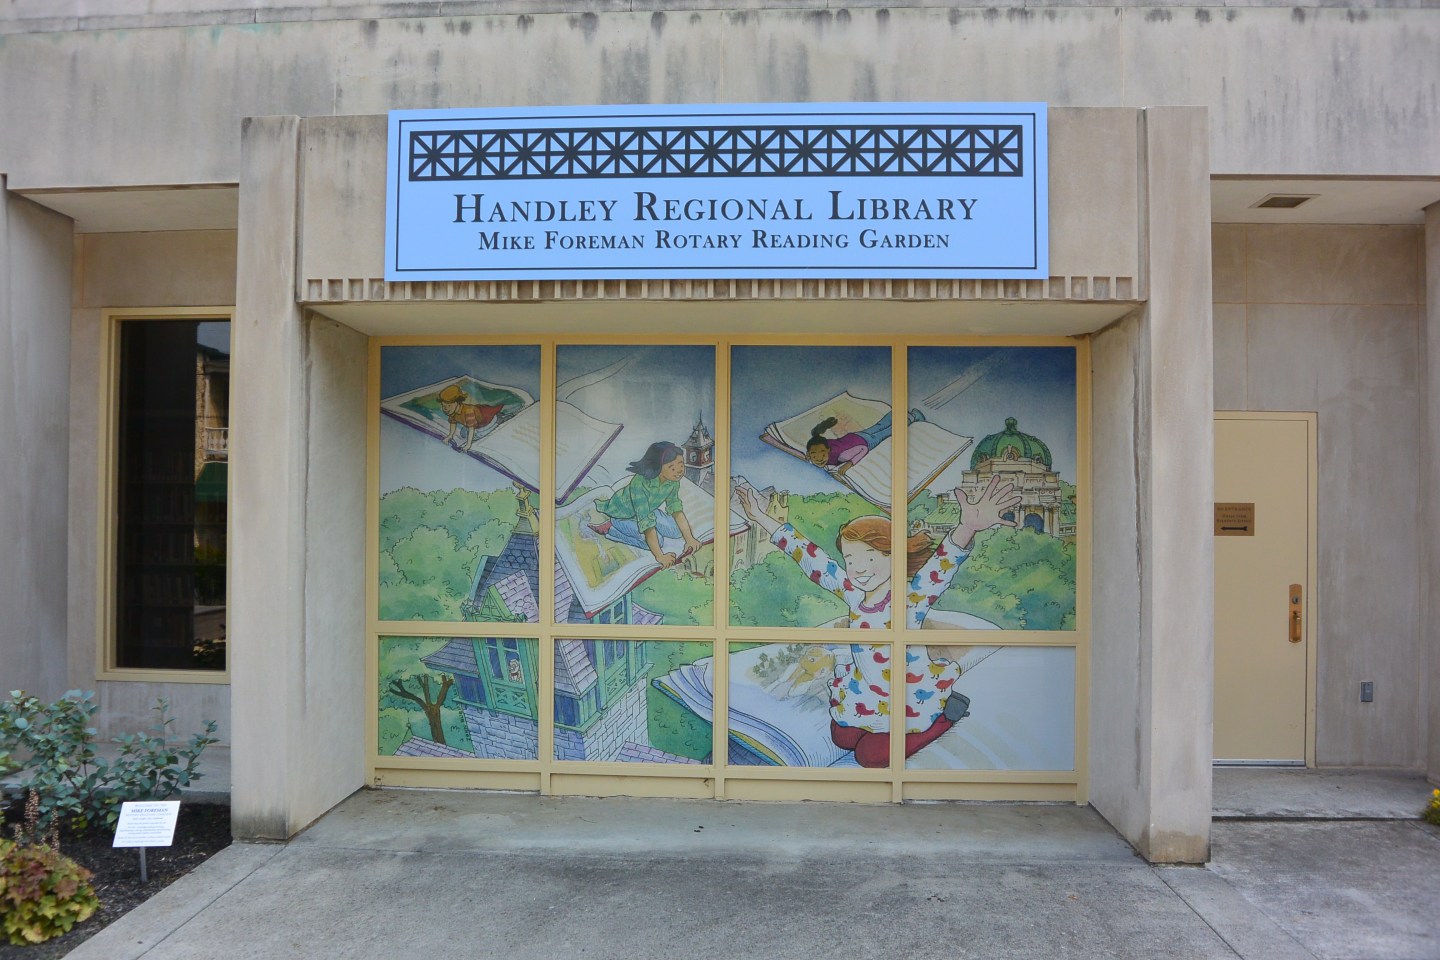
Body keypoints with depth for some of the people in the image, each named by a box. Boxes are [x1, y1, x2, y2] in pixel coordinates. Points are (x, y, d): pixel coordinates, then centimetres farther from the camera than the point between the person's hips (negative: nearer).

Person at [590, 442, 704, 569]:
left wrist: (690, 539, -13)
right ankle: (609, 528, -5)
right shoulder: (640, 484, -41)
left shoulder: (673, 480, -21)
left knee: (677, 532, -1)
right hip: (622, 513, -7)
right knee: (657, 542, -21)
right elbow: (647, 523, -41)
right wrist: (660, 557, -42)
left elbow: (676, 510, -8)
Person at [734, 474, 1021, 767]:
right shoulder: (854, 594, -12)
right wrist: (764, 520, -6)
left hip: (911, 697, -7)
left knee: (871, 756, 1)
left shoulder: (911, 599, -29)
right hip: (866, 692, 7)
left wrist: (967, 527, -69)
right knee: (842, 739, 13)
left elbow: (942, 563, -48)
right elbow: (811, 559, -7)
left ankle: (947, 712, 14)